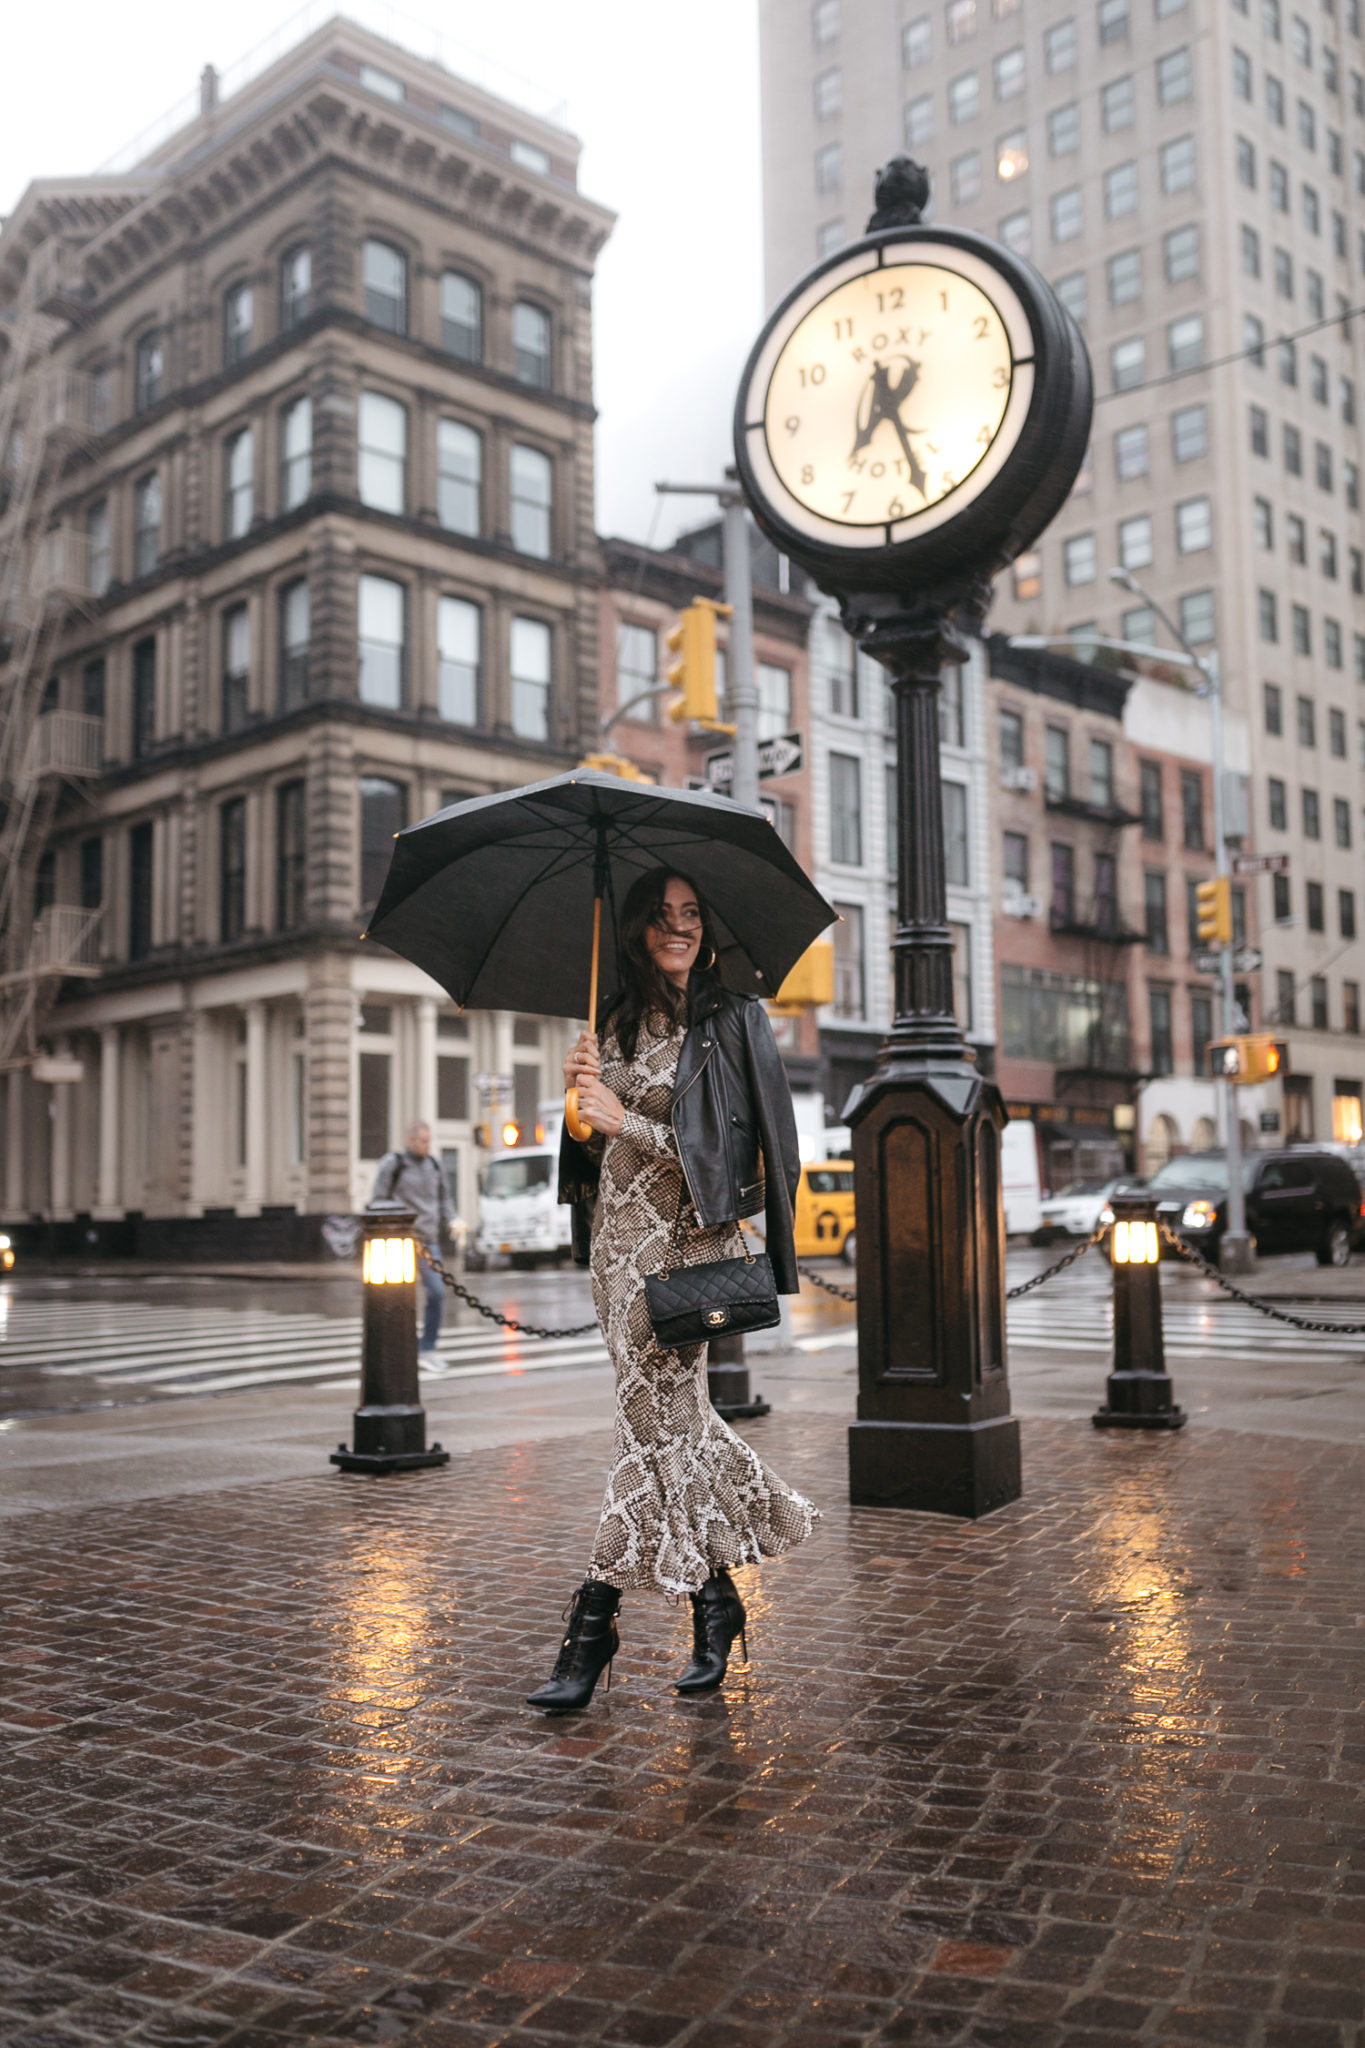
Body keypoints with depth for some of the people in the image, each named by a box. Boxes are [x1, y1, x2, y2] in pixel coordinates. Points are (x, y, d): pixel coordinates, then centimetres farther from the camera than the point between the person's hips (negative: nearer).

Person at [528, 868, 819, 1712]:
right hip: (618, 1237, 6)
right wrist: (582, 1093, -6)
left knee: (659, 1421, -4)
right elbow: (598, 1149, 13)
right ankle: (718, 1598, 28)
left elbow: (730, 1144, -12)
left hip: (690, 1239, -6)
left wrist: (625, 1120, -15)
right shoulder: (618, 1021, 11)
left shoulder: (734, 1019, -5)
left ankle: (594, 1627, 1)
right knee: (674, 1415, 12)